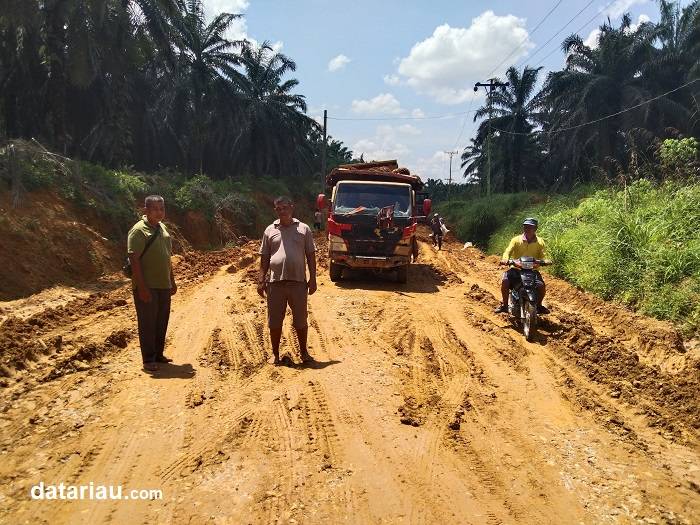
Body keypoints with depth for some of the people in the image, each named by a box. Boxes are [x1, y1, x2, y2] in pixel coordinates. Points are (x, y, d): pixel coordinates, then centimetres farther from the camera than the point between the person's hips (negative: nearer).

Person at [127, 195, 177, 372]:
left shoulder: (163, 229, 12)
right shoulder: (139, 230, -12)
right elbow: (134, 260, -17)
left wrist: (172, 281, 18)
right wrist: (142, 287, -21)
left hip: (163, 285, 8)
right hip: (147, 287, -8)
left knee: (162, 321, 14)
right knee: (148, 323, 1)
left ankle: (158, 354, 26)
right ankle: (148, 359, 11)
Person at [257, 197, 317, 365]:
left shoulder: (304, 229, 7)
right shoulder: (270, 230, 9)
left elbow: (311, 255, 7)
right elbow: (264, 257, 10)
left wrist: (313, 279, 1)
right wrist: (261, 280, 2)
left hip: (298, 282, -1)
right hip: (275, 282, 1)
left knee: (301, 320, 8)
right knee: (275, 321, 7)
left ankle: (303, 351, 25)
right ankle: (275, 354, 21)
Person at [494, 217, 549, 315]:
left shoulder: (540, 242, 2)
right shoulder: (516, 240, -1)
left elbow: (542, 257, -7)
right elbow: (508, 250, -15)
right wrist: (505, 259, -38)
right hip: (516, 268, 0)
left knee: (541, 285, -23)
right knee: (505, 280, -27)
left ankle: (538, 305, 9)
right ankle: (504, 304, -5)